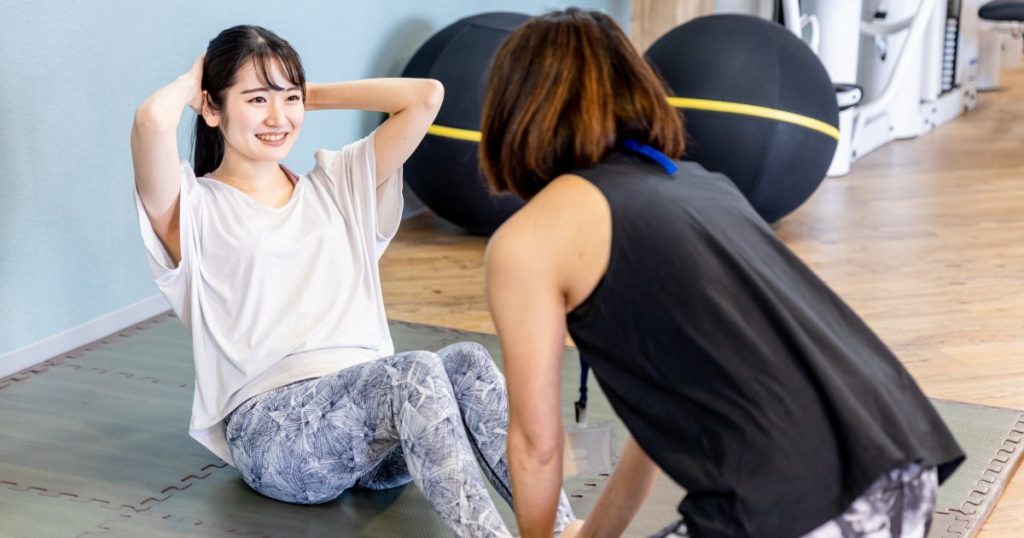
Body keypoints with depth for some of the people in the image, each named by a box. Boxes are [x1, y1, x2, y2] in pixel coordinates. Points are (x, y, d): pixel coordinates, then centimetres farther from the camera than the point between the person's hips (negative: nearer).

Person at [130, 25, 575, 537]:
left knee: (466, 361, -27)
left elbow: (425, 95, 13)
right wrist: (192, 82, 7)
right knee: (415, 370, -32)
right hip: (272, 431, -5)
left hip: (376, 403, 5)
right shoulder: (196, 209, 5)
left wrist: (311, 94, 20)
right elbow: (152, 120, -16)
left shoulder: (336, 185, 21)